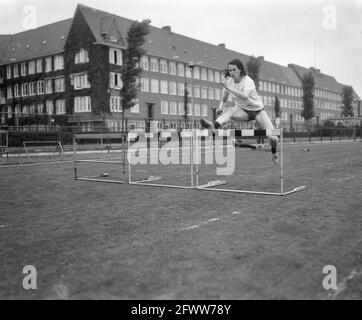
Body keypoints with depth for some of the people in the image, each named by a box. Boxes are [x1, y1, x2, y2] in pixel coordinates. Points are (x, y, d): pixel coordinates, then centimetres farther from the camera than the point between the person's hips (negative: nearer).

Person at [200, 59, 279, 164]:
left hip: (258, 109, -3)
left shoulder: (248, 80, -22)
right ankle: (214, 125, -62)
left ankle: (274, 152, 21)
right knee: (229, 111, -34)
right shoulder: (228, 81, -7)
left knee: (273, 137, -12)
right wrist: (220, 107, -17)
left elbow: (245, 96, -43)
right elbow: (223, 100, 4)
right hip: (242, 110, 3)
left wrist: (229, 88, -46)